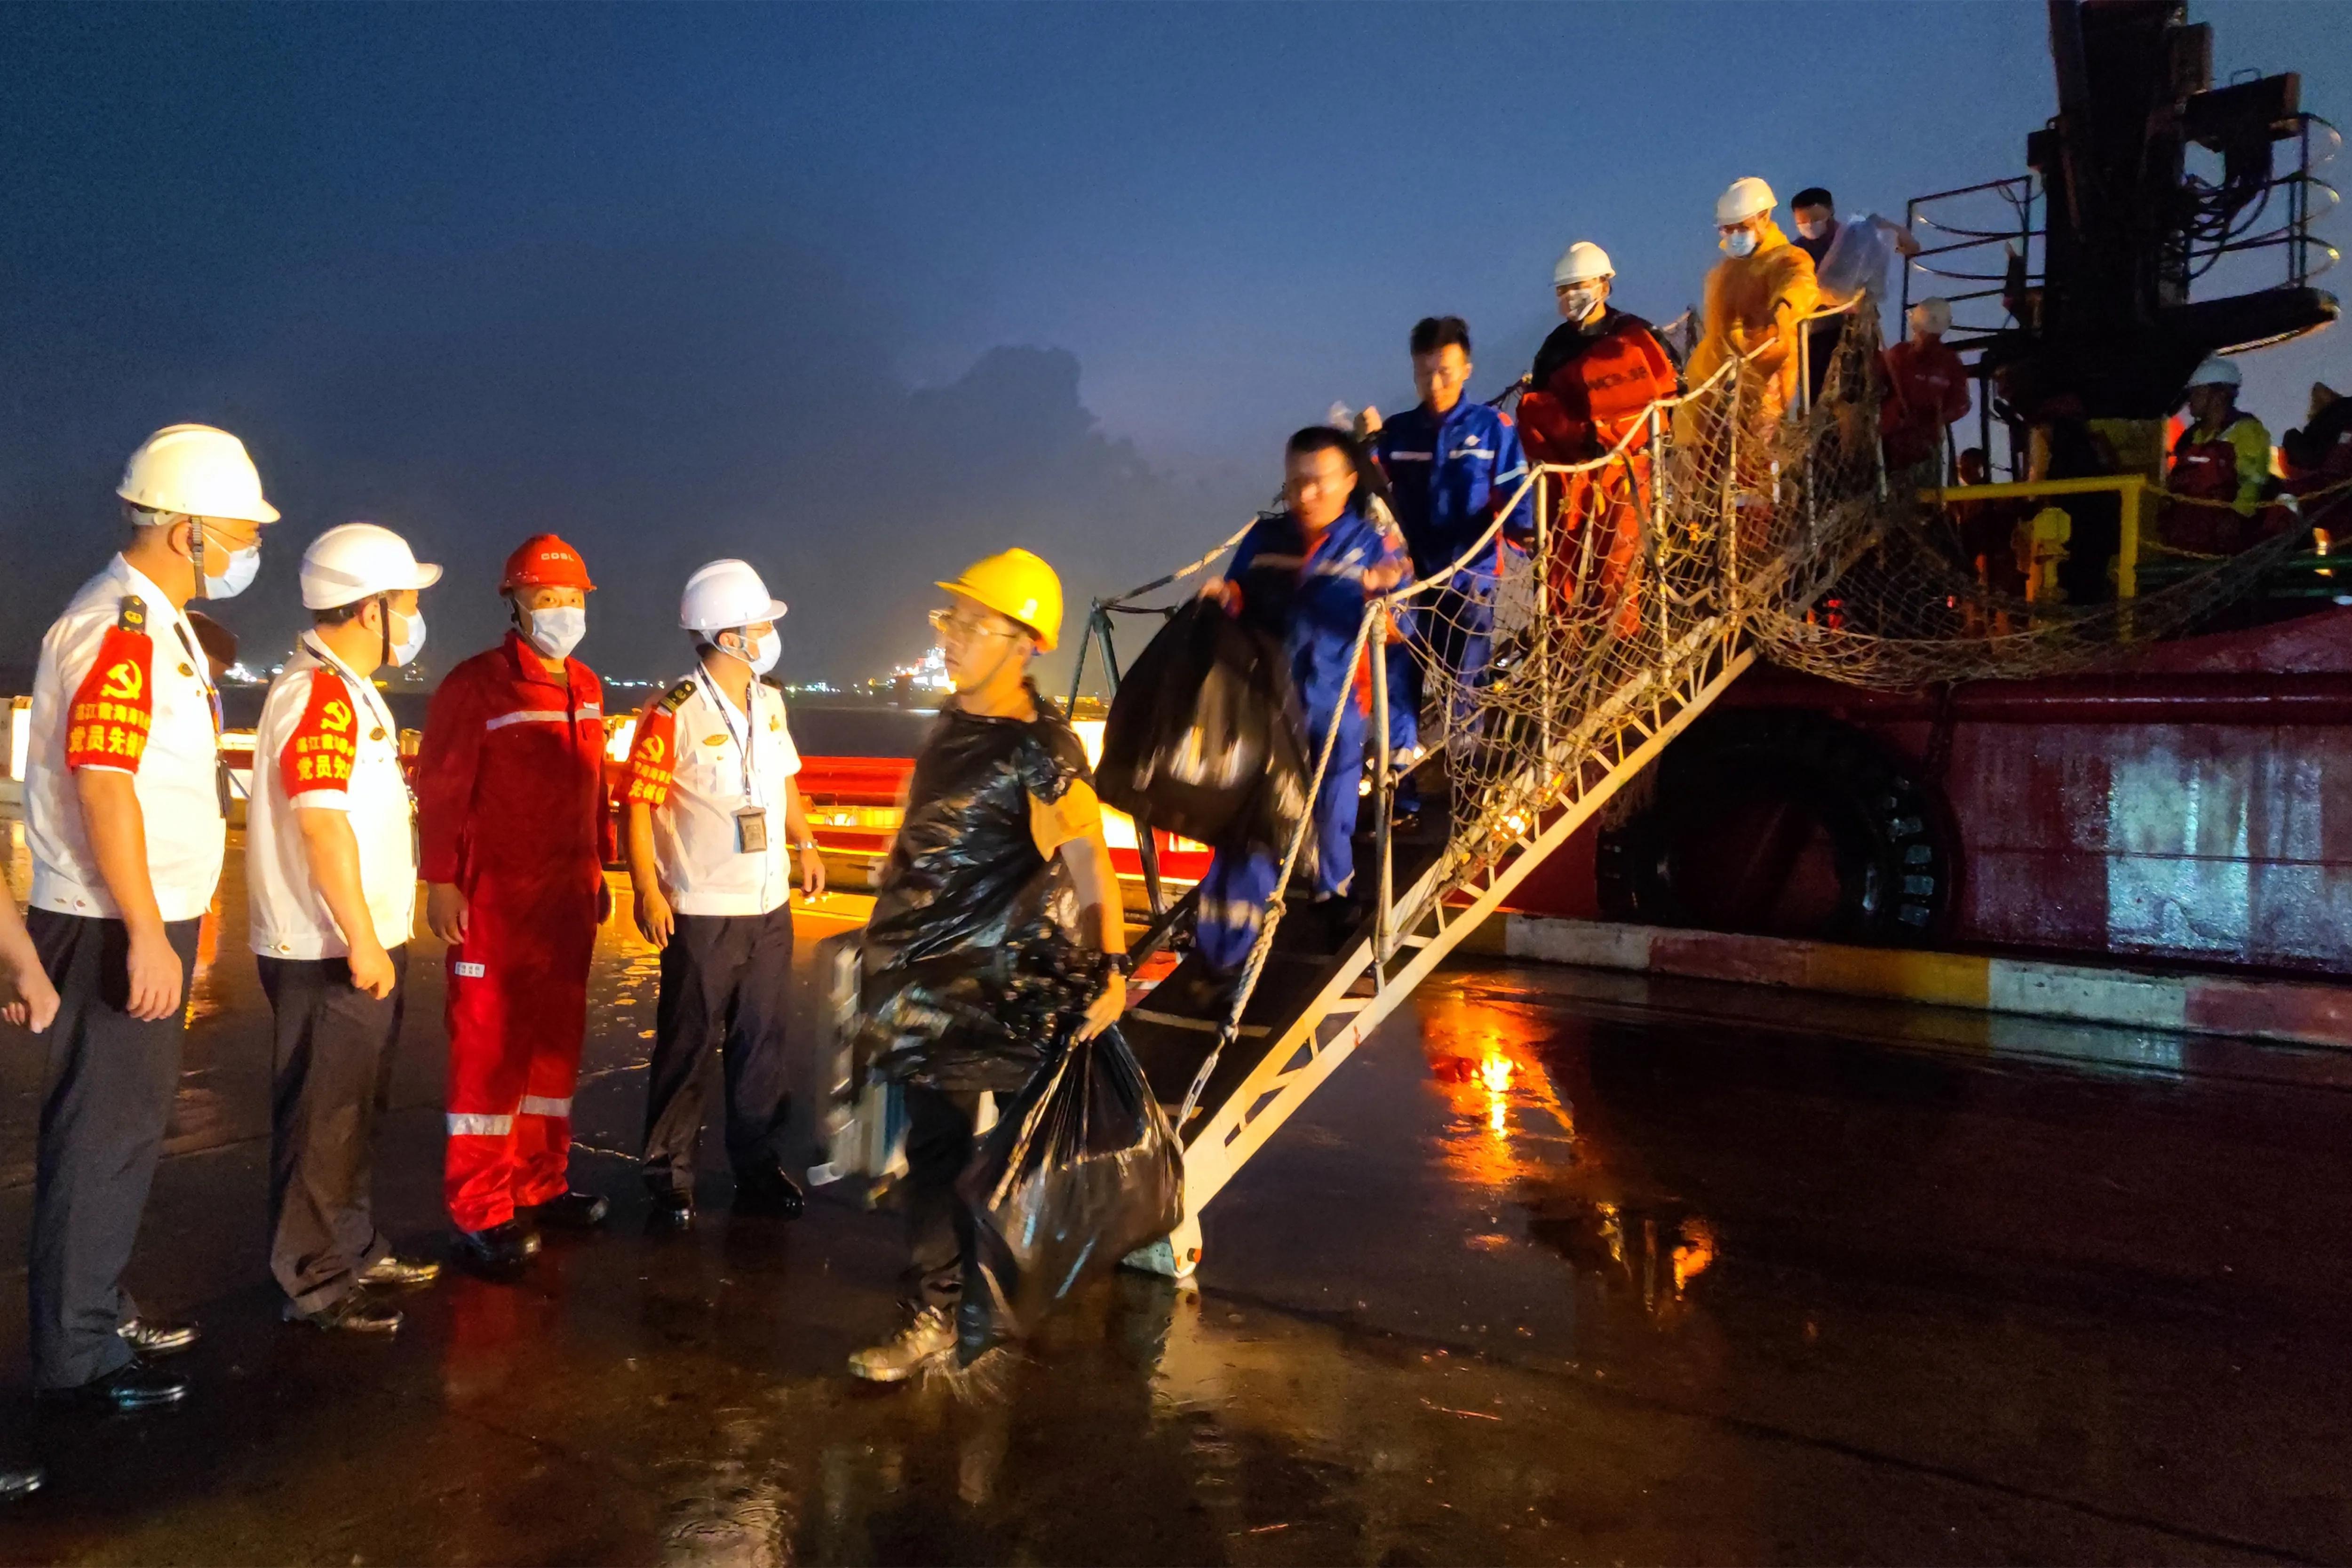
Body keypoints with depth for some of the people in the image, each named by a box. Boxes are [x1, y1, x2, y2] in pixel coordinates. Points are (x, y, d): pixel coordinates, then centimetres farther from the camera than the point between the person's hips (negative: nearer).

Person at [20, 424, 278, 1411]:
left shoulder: (159, 623, 15)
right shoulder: (117, 628, -17)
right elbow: (101, 785, -23)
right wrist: (146, 933, -23)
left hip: (148, 922, 10)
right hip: (116, 931, -10)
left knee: (127, 1130, 18)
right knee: (101, 1138, -2)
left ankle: (100, 1312, 31)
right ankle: (76, 1356, 9)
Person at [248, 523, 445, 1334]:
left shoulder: (350, 690, 15)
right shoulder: (319, 695, -18)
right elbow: (322, 825, -24)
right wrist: (362, 940, -22)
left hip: (362, 945, 10)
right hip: (331, 954, -10)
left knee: (354, 1111, 19)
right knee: (322, 1120, 0)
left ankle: (356, 1251, 32)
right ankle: (315, 1284, 10)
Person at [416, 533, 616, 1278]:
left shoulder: (586, 688, 11)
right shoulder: (477, 684, -10)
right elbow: (441, 789, -13)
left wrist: (599, 869, 15)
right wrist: (441, 881, -17)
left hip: (568, 897, 7)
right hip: (494, 900, -7)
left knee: (556, 1042, 14)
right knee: (489, 1050, 0)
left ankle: (540, 1186, 26)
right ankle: (482, 1213, 7)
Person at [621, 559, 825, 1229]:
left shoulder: (770, 703, 8)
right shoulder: (674, 715, -13)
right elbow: (636, 803, -13)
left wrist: (804, 844, 13)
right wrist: (647, 891, -18)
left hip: (770, 905, 6)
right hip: (702, 913, -6)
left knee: (763, 1045, 11)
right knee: (688, 1049, 3)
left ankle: (759, 1169, 23)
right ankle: (669, 1179, 16)